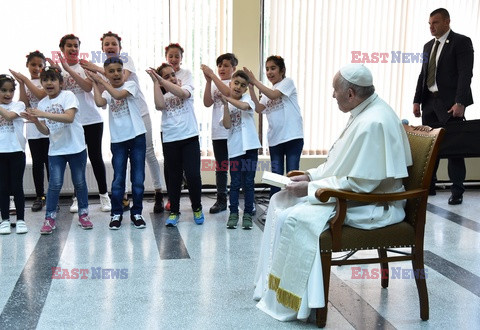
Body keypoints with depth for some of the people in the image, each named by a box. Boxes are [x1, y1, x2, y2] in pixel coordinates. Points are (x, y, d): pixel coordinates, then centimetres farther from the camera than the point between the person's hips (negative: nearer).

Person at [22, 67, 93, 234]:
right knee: (55, 184, -4)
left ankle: (83, 214, 22)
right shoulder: (42, 103, 7)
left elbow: (69, 117, -26)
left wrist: (44, 114, -29)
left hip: (76, 147, -3)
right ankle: (50, 218, 6)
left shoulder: (68, 95, -8)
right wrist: (35, 121, -13)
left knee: (79, 182, 7)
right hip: (56, 150, 3)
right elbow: (46, 131, 6)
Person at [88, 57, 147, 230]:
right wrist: (95, 83, -7)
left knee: (138, 179, 3)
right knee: (118, 180, 3)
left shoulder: (131, 85, -2)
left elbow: (118, 94, -21)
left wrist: (100, 80, -11)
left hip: (137, 137, -2)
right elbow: (100, 102, -16)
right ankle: (116, 214, 17)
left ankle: (136, 213, 16)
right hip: (118, 140, 2)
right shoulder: (107, 92, 6)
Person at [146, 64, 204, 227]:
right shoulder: (162, 96, 9)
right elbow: (160, 105, -15)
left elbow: (182, 93, -17)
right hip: (170, 141, 1)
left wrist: (160, 79, -16)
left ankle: (197, 208, 14)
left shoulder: (186, 87, 9)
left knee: (193, 175, -6)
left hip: (190, 139, -1)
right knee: (174, 177, 8)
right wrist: (155, 82, -9)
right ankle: (174, 211, 20)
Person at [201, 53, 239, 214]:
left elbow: (229, 92, -19)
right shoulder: (214, 84, 14)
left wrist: (212, 75, -19)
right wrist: (208, 81, -9)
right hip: (218, 133, 4)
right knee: (221, 168, 10)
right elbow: (207, 103, -1)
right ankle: (221, 201, 18)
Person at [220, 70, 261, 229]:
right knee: (235, 183, 6)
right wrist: (225, 104, -13)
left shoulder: (247, 98, 3)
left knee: (248, 183, 4)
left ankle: (248, 214, 11)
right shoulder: (226, 106, 9)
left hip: (250, 147, -2)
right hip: (234, 149, 2)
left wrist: (228, 98, -15)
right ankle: (233, 213, 14)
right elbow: (227, 125, -8)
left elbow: (244, 106, -23)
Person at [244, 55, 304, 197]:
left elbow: (273, 95, -17)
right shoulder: (267, 93, 16)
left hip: (293, 137, -5)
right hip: (275, 139, 6)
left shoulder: (287, 82, 1)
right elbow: (258, 108, -1)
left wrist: (254, 81, -15)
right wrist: (250, 86, -7)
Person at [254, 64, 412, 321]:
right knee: (280, 201, 7)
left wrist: (310, 188, -19)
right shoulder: (366, 112, 6)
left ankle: (290, 301, -8)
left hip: (371, 206, -11)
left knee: (295, 218, -24)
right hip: (354, 192, 11)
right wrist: (311, 176, 6)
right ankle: (274, 280, 12)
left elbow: (359, 184, -26)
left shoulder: (372, 124, -25)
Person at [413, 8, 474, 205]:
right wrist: (417, 100, 8)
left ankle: (457, 191, 6)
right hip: (430, 102, 6)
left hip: (450, 103, -6)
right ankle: (429, 185, 17)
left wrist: (460, 103, -21)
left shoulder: (461, 42, -5)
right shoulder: (428, 46, 16)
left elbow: (465, 74, -13)